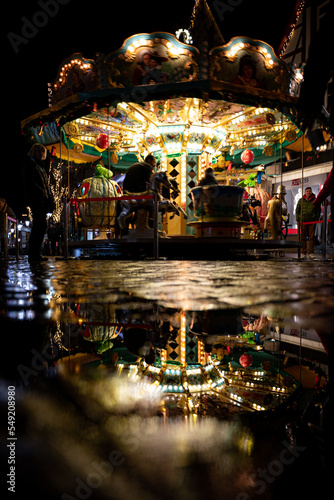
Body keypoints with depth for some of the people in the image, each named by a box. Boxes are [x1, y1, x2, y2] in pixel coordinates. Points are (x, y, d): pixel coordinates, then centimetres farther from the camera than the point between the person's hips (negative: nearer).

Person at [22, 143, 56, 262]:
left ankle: (35, 253, 11)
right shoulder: (29, 164, -1)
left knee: (40, 225, 6)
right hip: (36, 200, -9)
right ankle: (33, 253, -9)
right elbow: (30, 182, -13)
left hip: (42, 200, 9)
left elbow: (46, 184, 24)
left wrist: (50, 197, 11)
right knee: (39, 225, -13)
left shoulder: (40, 166, 26)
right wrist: (42, 193, -17)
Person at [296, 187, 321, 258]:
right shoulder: (301, 200, 10)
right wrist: (298, 219, 2)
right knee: (303, 237, 2)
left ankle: (311, 253, 3)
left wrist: (316, 219, -1)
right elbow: (297, 210, 12)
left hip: (312, 221, -1)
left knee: (311, 237, -1)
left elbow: (318, 211, 10)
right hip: (303, 222, 1)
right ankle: (303, 252, 7)